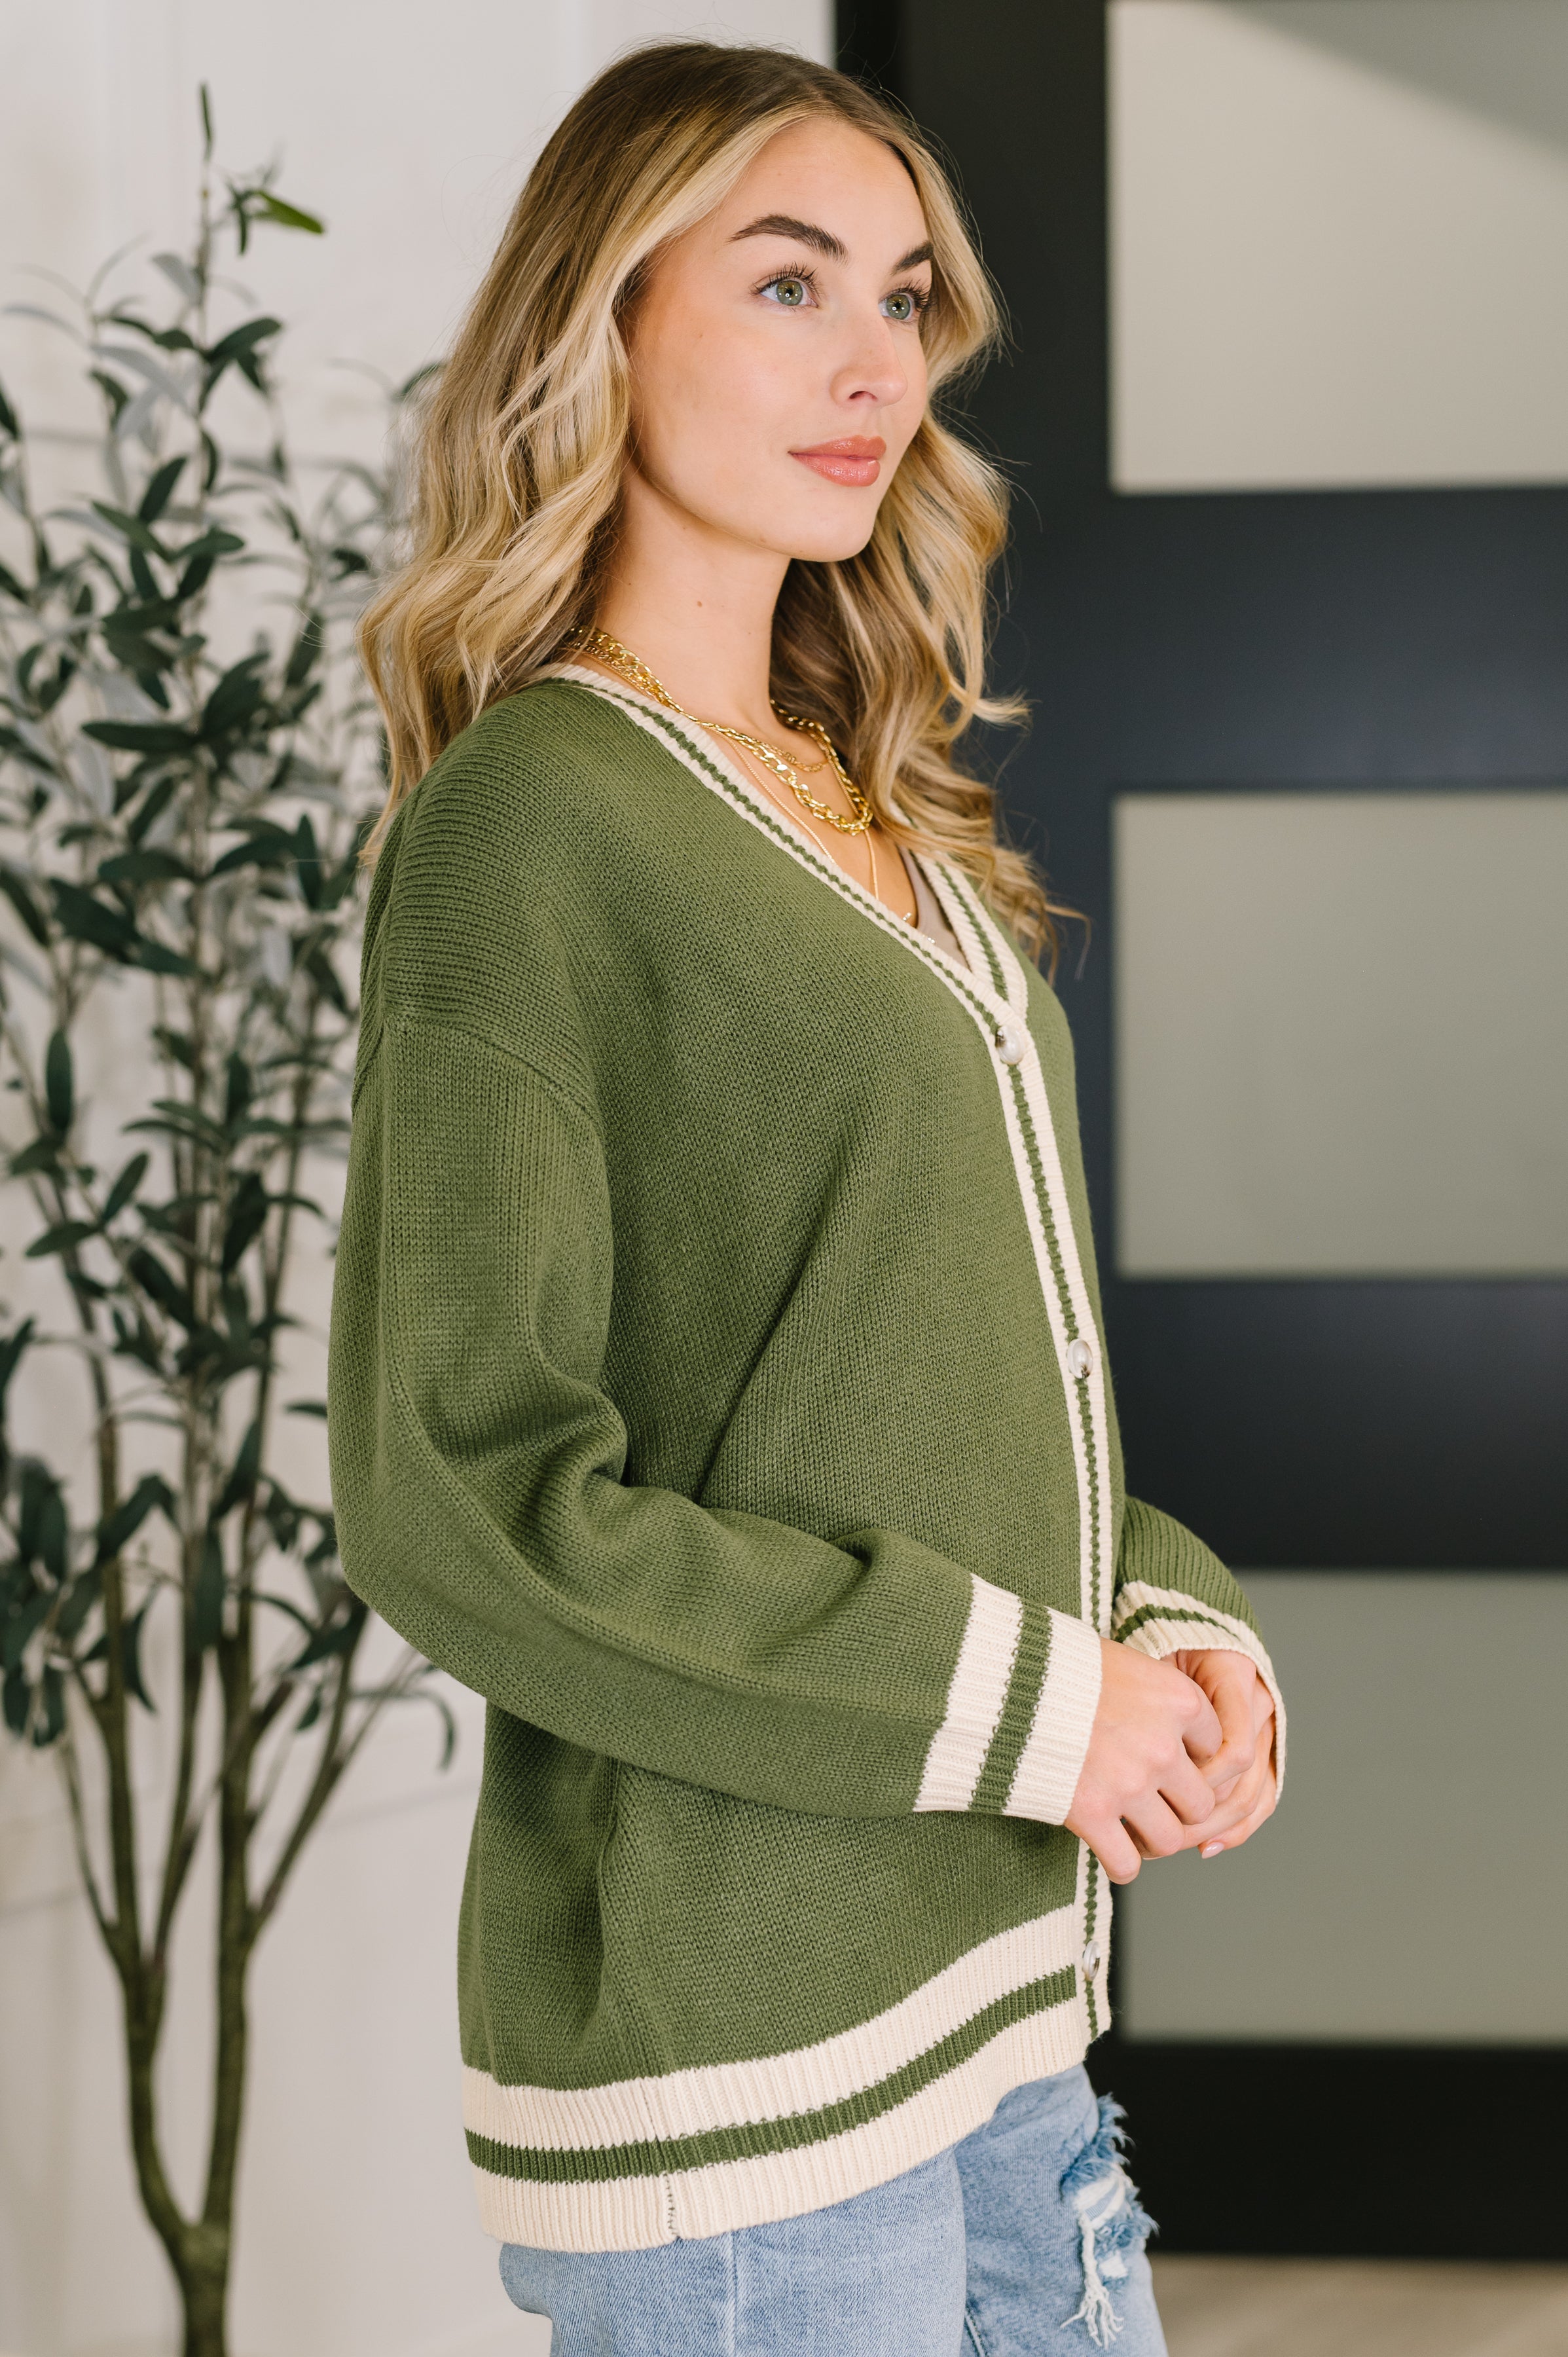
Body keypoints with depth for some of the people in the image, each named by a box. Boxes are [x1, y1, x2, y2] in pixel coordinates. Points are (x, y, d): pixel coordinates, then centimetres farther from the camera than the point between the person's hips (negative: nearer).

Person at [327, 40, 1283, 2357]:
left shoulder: (882, 822, 14)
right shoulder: (523, 828, -11)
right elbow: (461, 1502, -17)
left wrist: (1173, 1629, 0)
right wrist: (1023, 1700, -16)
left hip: (1000, 1994, 8)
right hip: (731, 2074, -8)